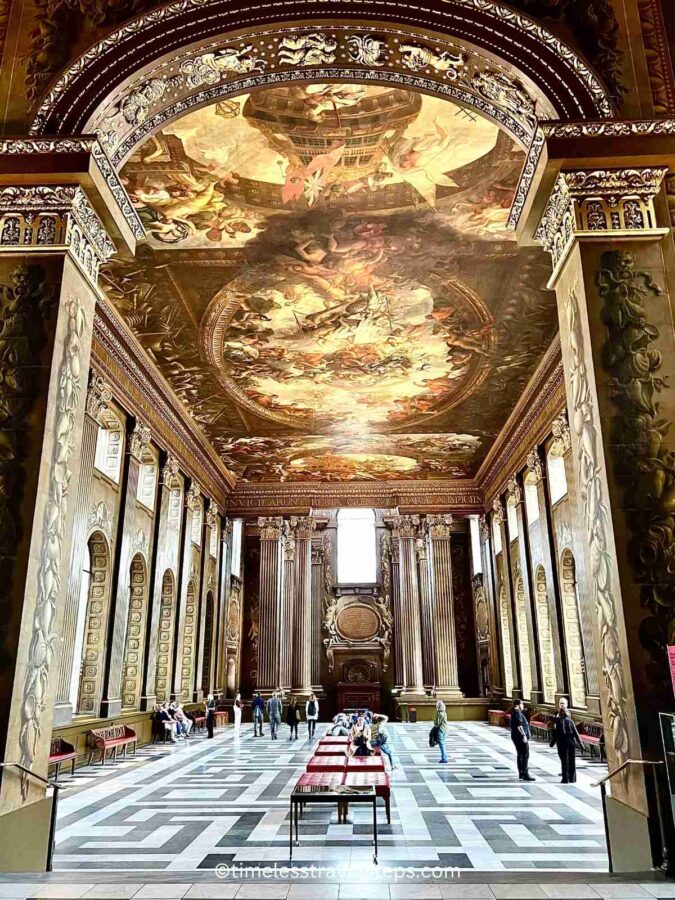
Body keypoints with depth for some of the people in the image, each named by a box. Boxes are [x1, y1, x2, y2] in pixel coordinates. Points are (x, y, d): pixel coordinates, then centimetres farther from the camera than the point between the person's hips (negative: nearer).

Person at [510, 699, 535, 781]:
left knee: (520, 755, 15)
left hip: (516, 737, 11)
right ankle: (525, 774, -11)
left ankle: (521, 773, 21)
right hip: (521, 737, -11)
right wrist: (524, 735, -25)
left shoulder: (517, 713, 17)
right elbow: (519, 725, -24)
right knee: (525, 755, -10)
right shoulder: (517, 713, -16)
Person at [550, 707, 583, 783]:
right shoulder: (570, 721, 1)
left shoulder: (557, 722, -5)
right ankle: (572, 779, 16)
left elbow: (555, 733, -6)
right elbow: (575, 733, 1)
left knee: (564, 761, 2)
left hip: (562, 743, -2)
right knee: (572, 761, 12)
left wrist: (552, 743, 4)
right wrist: (580, 743, 8)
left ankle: (565, 779, 1)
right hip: (571, 742, 2)